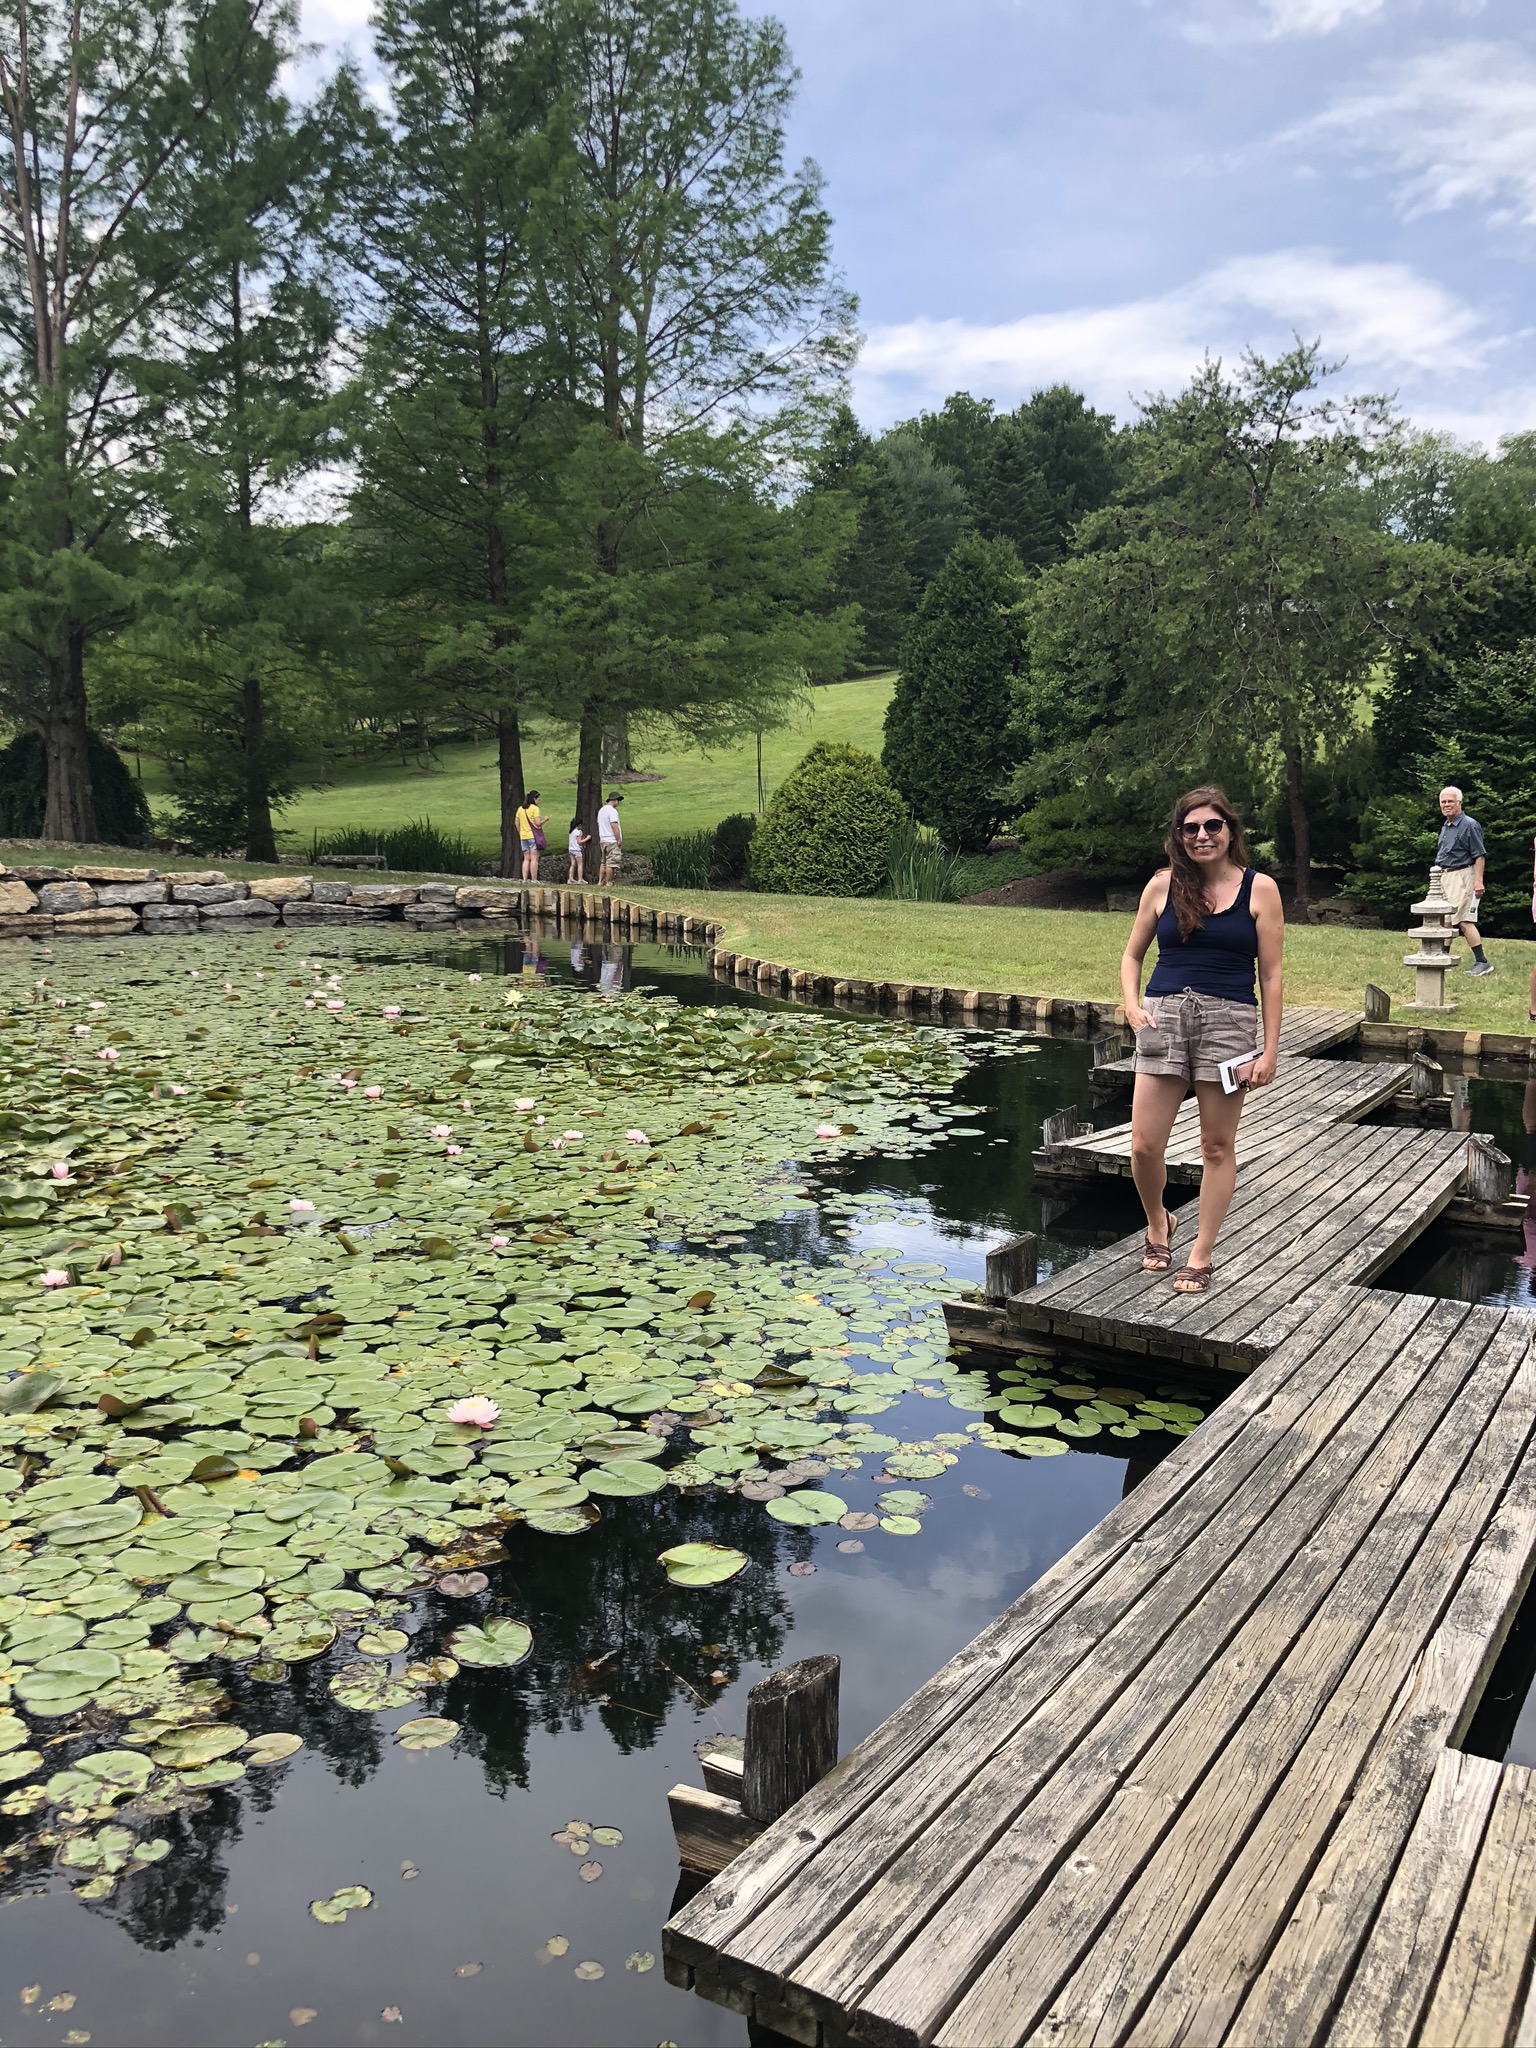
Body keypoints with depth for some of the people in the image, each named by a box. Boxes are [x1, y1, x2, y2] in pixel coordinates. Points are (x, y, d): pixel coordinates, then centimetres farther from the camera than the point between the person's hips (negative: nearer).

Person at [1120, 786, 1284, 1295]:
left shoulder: (1259, 889, 2)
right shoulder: (1163, 885, 7)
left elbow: (1270, 975, 2)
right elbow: (1132, 954, 16)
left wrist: (1270, 1048, -3)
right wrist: (1132, 1004, -3)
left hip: (1229, 1019, -1)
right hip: (1163, 1015, 2)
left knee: (1217, 1145, 6)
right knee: (1144, 1146, -2)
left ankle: (1202, 1255, 19)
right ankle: (1158, 1224, 27)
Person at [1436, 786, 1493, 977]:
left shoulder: (1469, 825, -10)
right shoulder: (1445, 827, 16)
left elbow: (1479, 856, -14)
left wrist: (1478, 881, -21)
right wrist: (1437, 876, 19)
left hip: (1461, 875, -9)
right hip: (1444, 876, 9)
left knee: (1464, 920, -13)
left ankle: (1482, 962, -10)